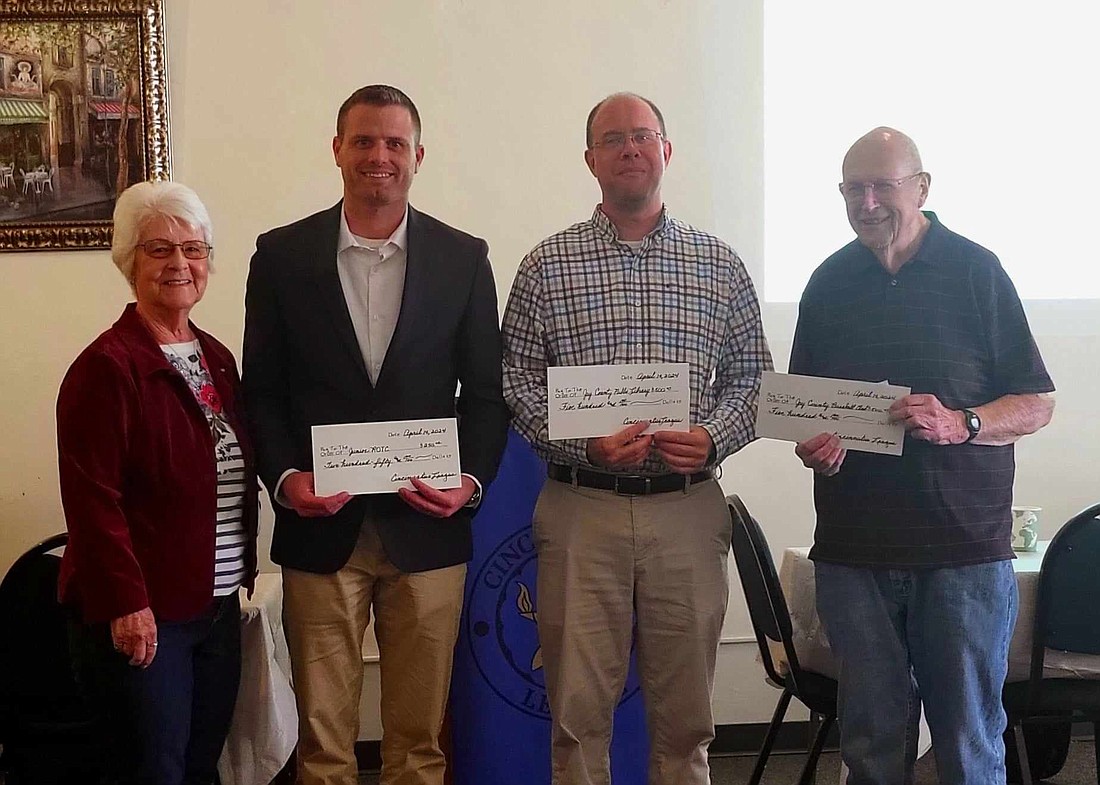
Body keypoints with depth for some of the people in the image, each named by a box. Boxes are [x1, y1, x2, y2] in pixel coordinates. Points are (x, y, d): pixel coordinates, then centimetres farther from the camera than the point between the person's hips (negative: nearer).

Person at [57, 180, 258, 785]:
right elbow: (93, 500, -17)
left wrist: (243, 573, 12)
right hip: (142, 616, -7)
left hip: (218, 605, 7)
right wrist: (125, 603, -19)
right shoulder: (107, 367, -13)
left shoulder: (217, 359, 11)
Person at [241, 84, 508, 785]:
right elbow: (262, 390, 5)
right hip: (320, 526, 0)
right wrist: (284, 477, -10)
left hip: (427, 528, 1)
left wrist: (473, 478, -9)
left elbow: (486, 390, 6)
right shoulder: (282, 254, 4)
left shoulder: (463, 257, 5)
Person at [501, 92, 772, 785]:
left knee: (685, 712, 10)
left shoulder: (720, 265, 8)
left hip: (688, 506, 1)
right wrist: (585, 446, -14)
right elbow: (516, 383, 1)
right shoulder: (548, 266, 4)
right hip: (581, 508, -1)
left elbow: (751, 376, 10)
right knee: (579, 708, 5)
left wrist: (713, 438, -9)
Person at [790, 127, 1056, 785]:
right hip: (853, 551, 3)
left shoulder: (976, 272, 1)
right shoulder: (829, 283, 11)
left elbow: (1037, 405, 1)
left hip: (964, 550, -2)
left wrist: (960, 423, -17)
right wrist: (811, 443, -4)